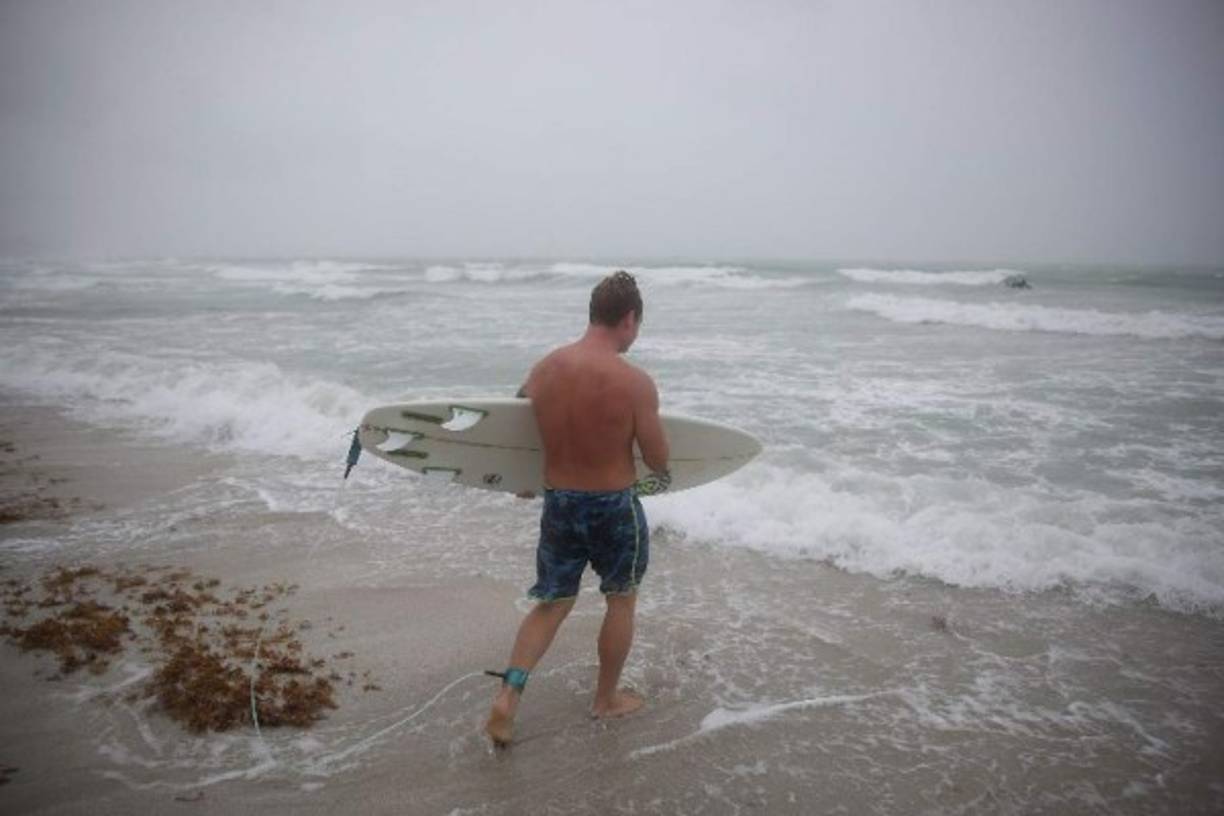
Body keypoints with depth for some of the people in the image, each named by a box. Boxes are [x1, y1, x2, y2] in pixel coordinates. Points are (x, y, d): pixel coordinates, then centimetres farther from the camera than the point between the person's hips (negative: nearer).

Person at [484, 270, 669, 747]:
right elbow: (659, 462, -12)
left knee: (551, 603, 19)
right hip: (613, 507, -4)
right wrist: (661, 470, 12)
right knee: (621, 600, 19)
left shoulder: (543, 369, -4)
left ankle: (507, 698, 9)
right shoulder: (635, 382, -19)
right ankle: (607, 698, 34)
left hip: (558, 503, 4)